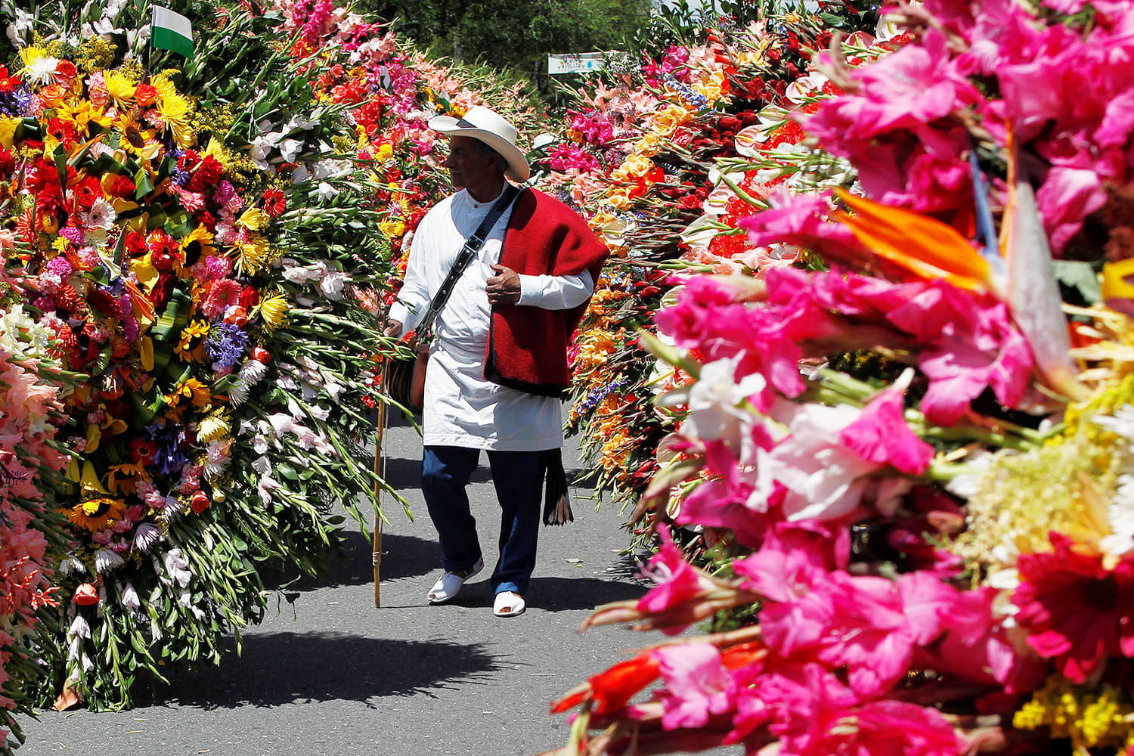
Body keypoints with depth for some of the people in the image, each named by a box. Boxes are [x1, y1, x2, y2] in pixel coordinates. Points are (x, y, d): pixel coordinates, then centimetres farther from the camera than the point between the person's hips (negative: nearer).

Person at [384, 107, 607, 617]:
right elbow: (420, 288, 17)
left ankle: (511, 580, 20)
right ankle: (461, 561, 24)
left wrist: (524, 288, -15)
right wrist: (399, 320, -2)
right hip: (453, 372, 3)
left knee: (519, 484, 3)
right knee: (439, 475, -2)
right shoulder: (437, 220, 11)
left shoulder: (541, 217, -4)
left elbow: (580, 282, -3)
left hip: (518, 375, -3)